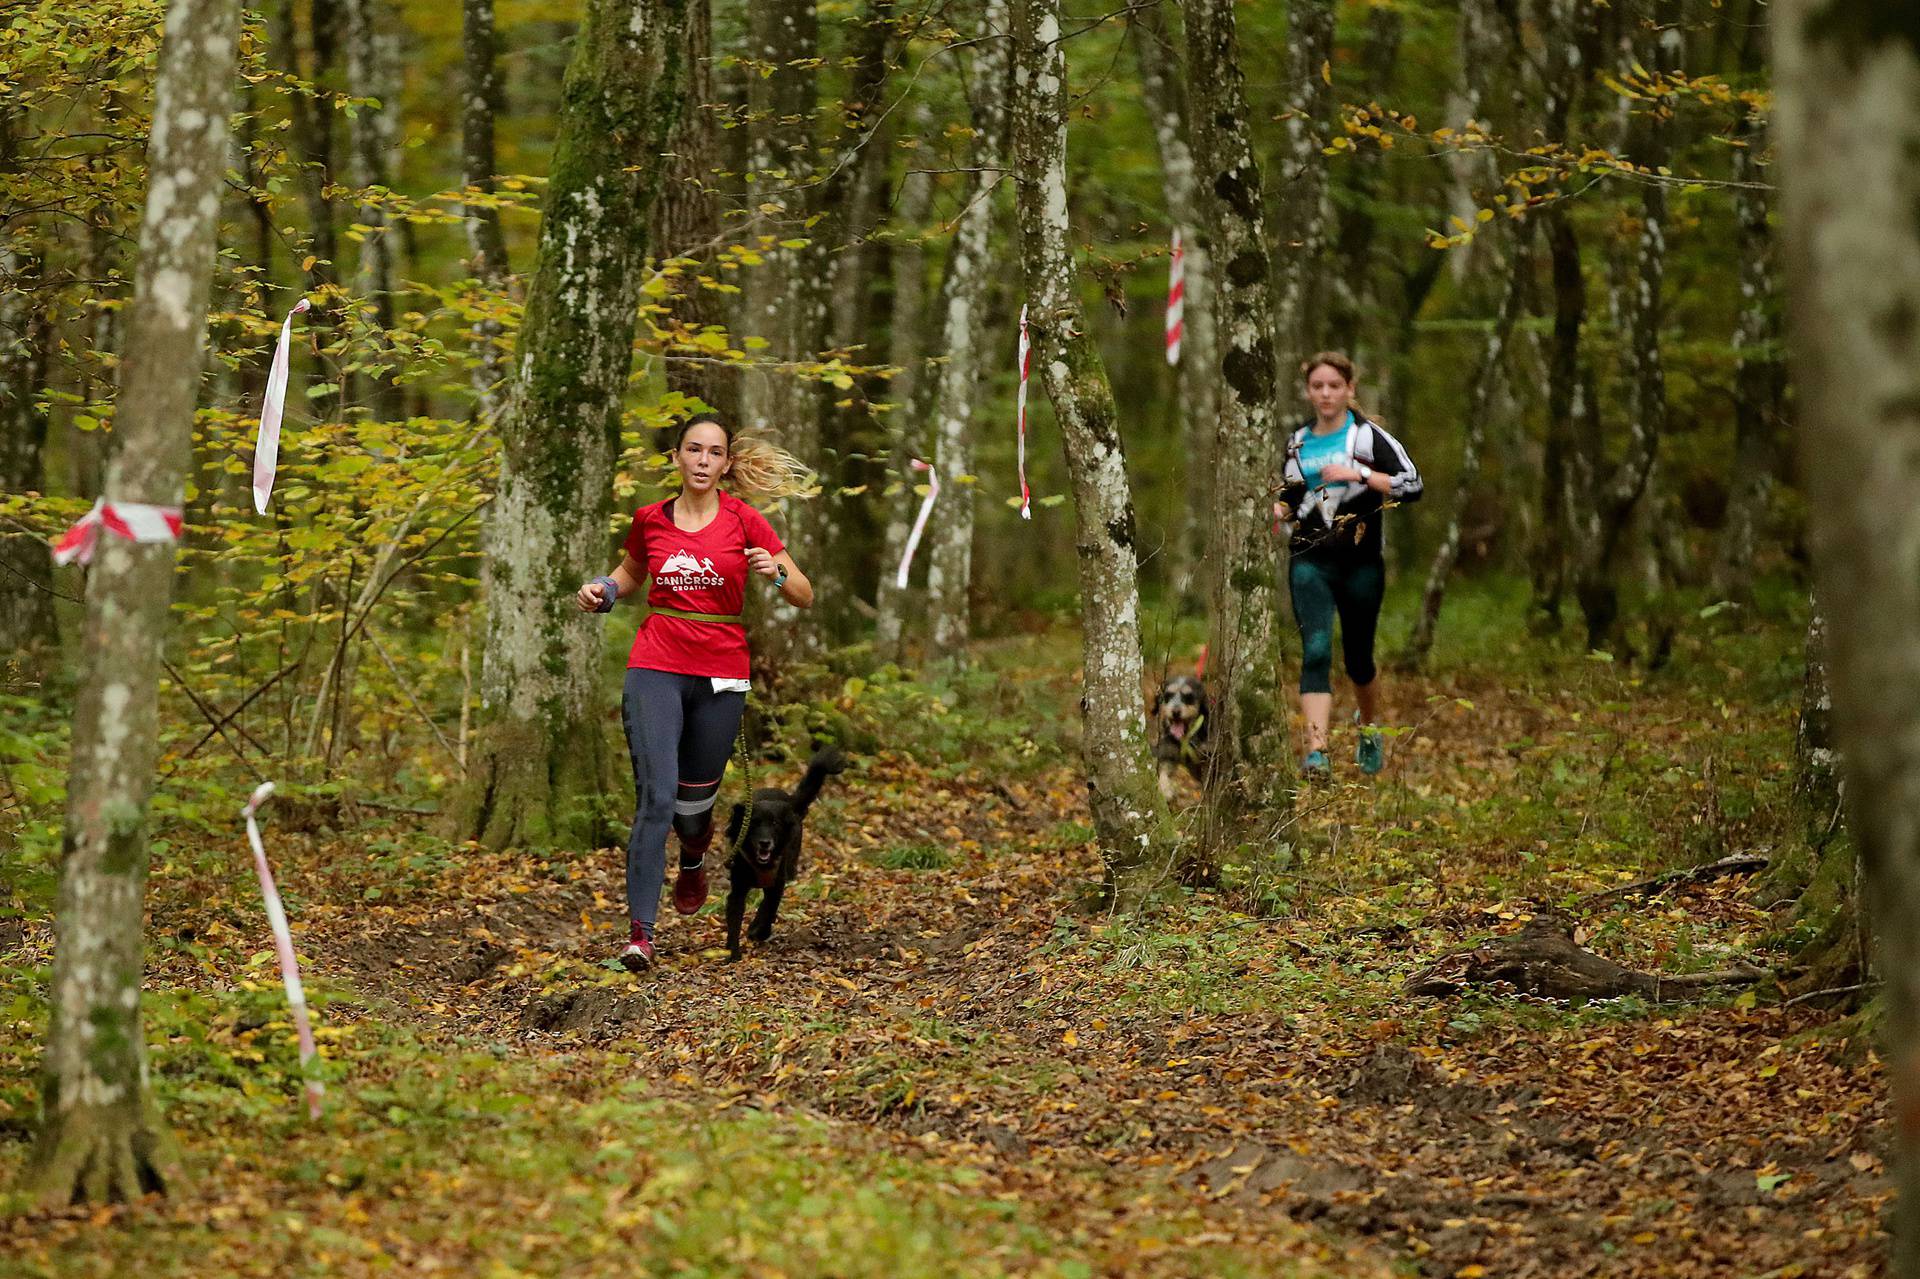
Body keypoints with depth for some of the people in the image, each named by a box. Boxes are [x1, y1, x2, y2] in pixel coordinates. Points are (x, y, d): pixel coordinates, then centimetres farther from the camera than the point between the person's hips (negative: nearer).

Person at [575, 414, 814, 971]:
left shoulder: (743, 521, -1)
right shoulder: (650, 520, 4)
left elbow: (804, 596, 1)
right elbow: (629, 573, 25)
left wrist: (776, 572, -19)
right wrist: (602, 590, 4)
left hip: (720, 675, 0)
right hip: (655, 668, 0)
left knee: (694, 802, 11)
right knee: (656, 797, -15)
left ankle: (694, 857, 48)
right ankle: (640, 931, -14)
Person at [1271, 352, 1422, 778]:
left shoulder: (1368, 435, -1)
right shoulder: (1298, 442, 12)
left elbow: (1412, 485, -10)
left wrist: (1360, 474, -19)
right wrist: (1277, 509, 1)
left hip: (1361, 562, -2)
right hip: (1310, 561, 2)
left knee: (1358, 657, 11)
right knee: (1316, 650, -17)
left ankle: (1369, 727, 41)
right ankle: (1316, 751, -26)